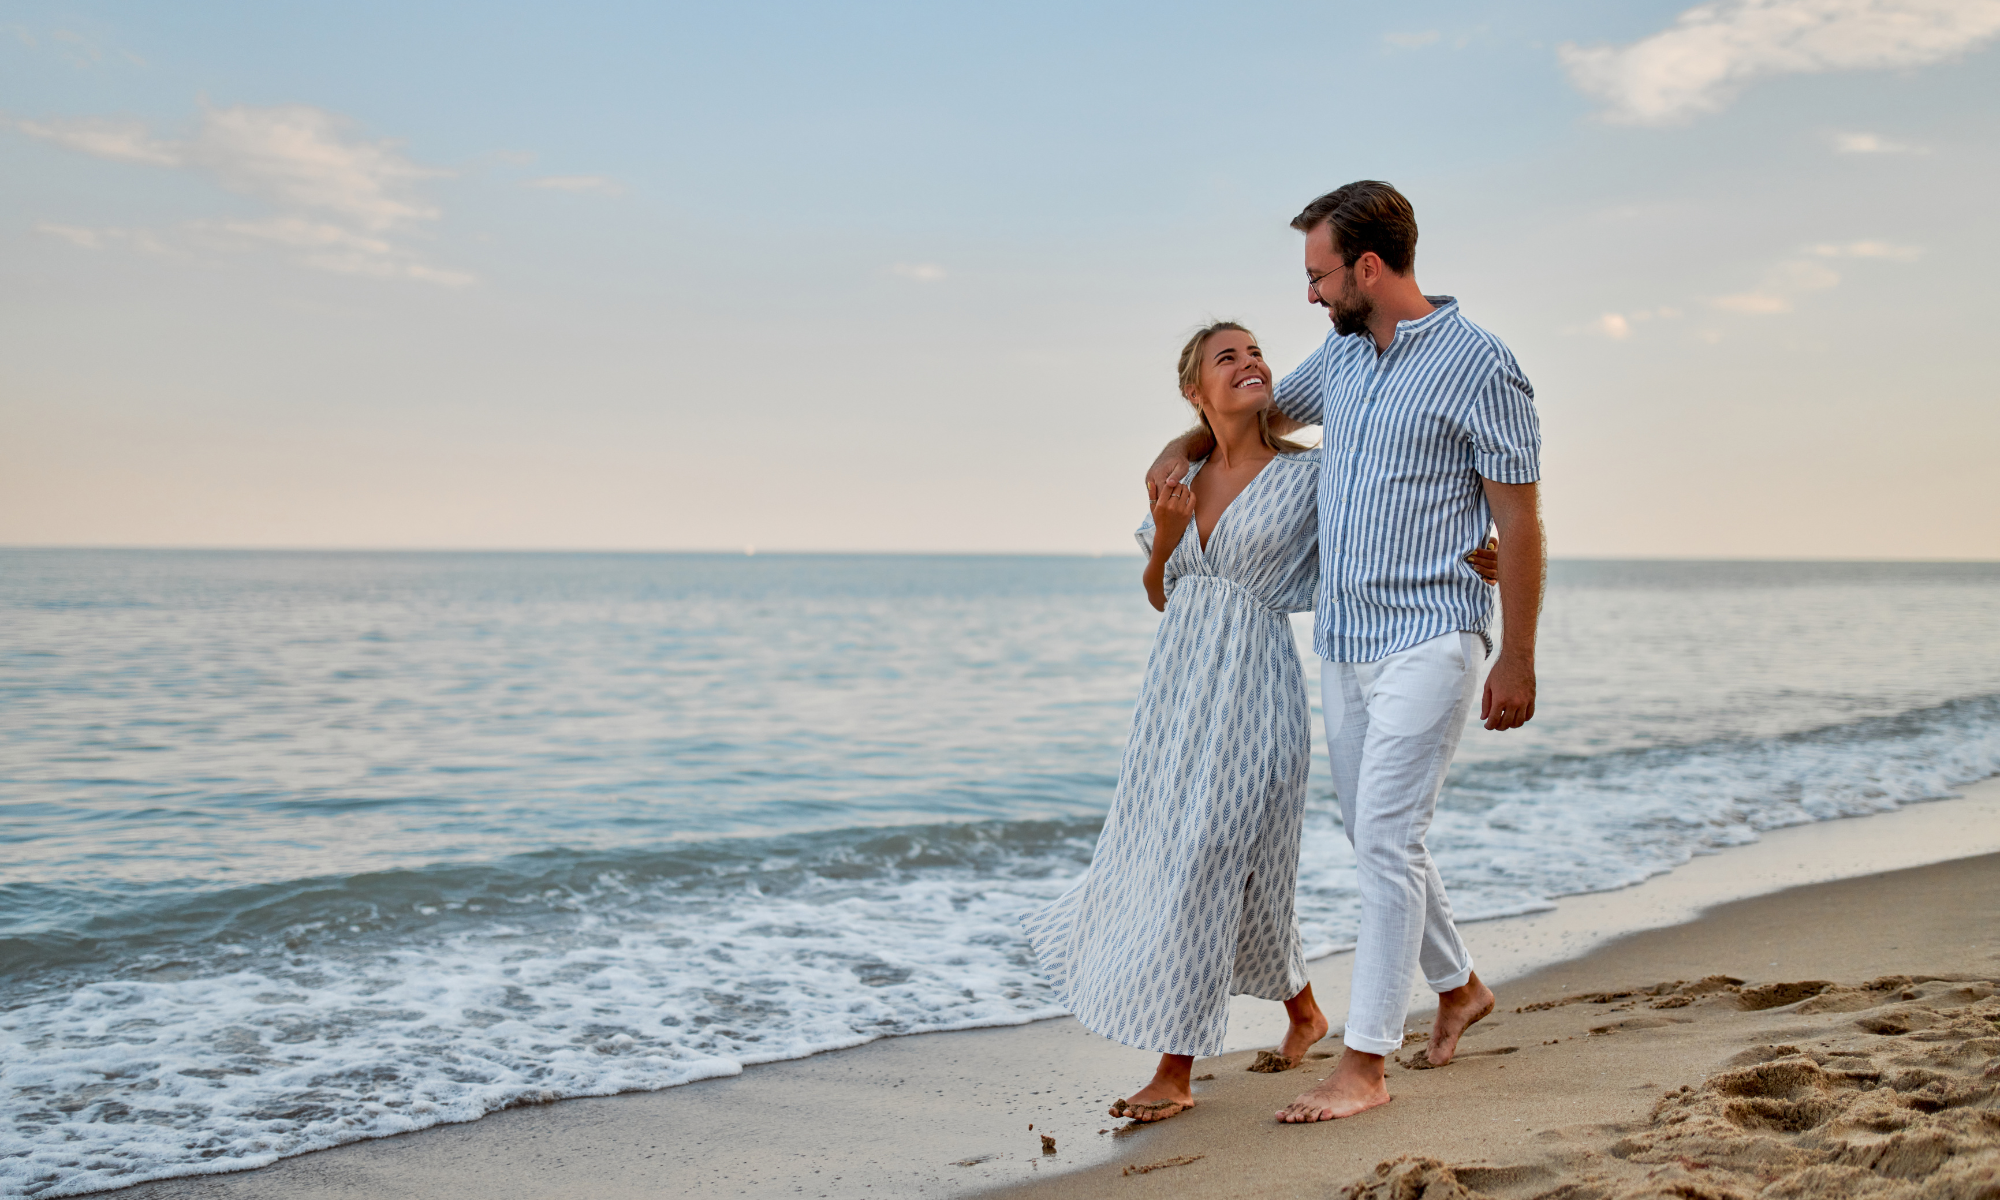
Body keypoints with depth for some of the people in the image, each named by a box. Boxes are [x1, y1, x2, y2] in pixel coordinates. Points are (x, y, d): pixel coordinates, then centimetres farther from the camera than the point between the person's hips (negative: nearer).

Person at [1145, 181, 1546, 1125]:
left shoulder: (1479, 368, -10)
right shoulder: (1340, 356, 10)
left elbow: (1518, 523, -9)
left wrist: (1518, 659, -11)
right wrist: (1187, 444, 10)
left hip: (1427, 639, -7)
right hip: (1341, 640, 8)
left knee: (1386, 840, -10)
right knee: (1374, 835, 14)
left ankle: (1364, 1064, -4)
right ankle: (1458, 988, 35)